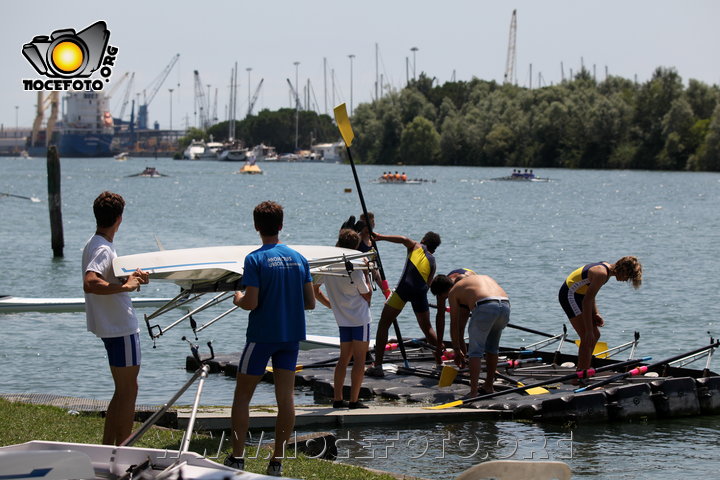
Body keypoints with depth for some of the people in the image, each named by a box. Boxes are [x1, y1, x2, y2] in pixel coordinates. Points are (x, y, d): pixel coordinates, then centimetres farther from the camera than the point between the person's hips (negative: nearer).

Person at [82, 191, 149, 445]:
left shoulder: (94, 245, 11)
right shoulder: (102, 249, -20)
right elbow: (90, 284, -36)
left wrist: (129, 278, 13)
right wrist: (125, 286, -31)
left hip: (112, 326, 10)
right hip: (121, 328, -10)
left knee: (123, 391, 18)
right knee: (128, 392, -2)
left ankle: (107, 447, 22)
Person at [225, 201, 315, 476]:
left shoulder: (256, 260, -11)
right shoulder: (299, 259, 5)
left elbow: (251, 303, -17)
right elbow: (310, 303, 6)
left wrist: (238, 299, 4)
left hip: (262, 335, -4)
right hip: (292, 335, 4)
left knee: (242, 394, 6)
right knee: (285, 397, 5)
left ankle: (237, 457, 4)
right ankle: (277, 461, 6)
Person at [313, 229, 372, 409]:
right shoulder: (355, 270, -17)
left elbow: (314, 290, 8)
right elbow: (367, 296, -6)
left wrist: (330, 304, 19)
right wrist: (366, 274, 0)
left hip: (342, 319, 6)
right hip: (360, 319, -6)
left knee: (344, 358, 14)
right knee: (359, 359, -1)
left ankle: (337, 398, 11)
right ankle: (354, 400, -3)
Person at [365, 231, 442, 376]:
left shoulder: (416, 246, 18)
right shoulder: (432, 261, 25)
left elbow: (404, 239, -3)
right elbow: (429, 283, 17)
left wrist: (381, 237, -5)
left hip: (405, 287, -4)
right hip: (421, 291, 4)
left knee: (383, 324, 2)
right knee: (427, 328, 24)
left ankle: (377, 365, -6)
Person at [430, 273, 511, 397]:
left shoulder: (454, 291, 19)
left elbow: (454, 324, 21)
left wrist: (457, 350, 32)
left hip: (485, 307, -6)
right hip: (506, 305, 6)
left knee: (475, 350, 6)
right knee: (492, 347, 25)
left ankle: (474, 391, -1)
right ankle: (489, 386, 33)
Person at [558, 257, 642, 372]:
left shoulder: (606, 267, 6)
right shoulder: (602, 274, -25)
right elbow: (587, 301, -27)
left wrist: (595, 313, 7)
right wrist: (589, 330, -26)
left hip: (577, 294, 10)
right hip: (570, 296, -10)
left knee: (595, 335, 14)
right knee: (588, 338, -14)